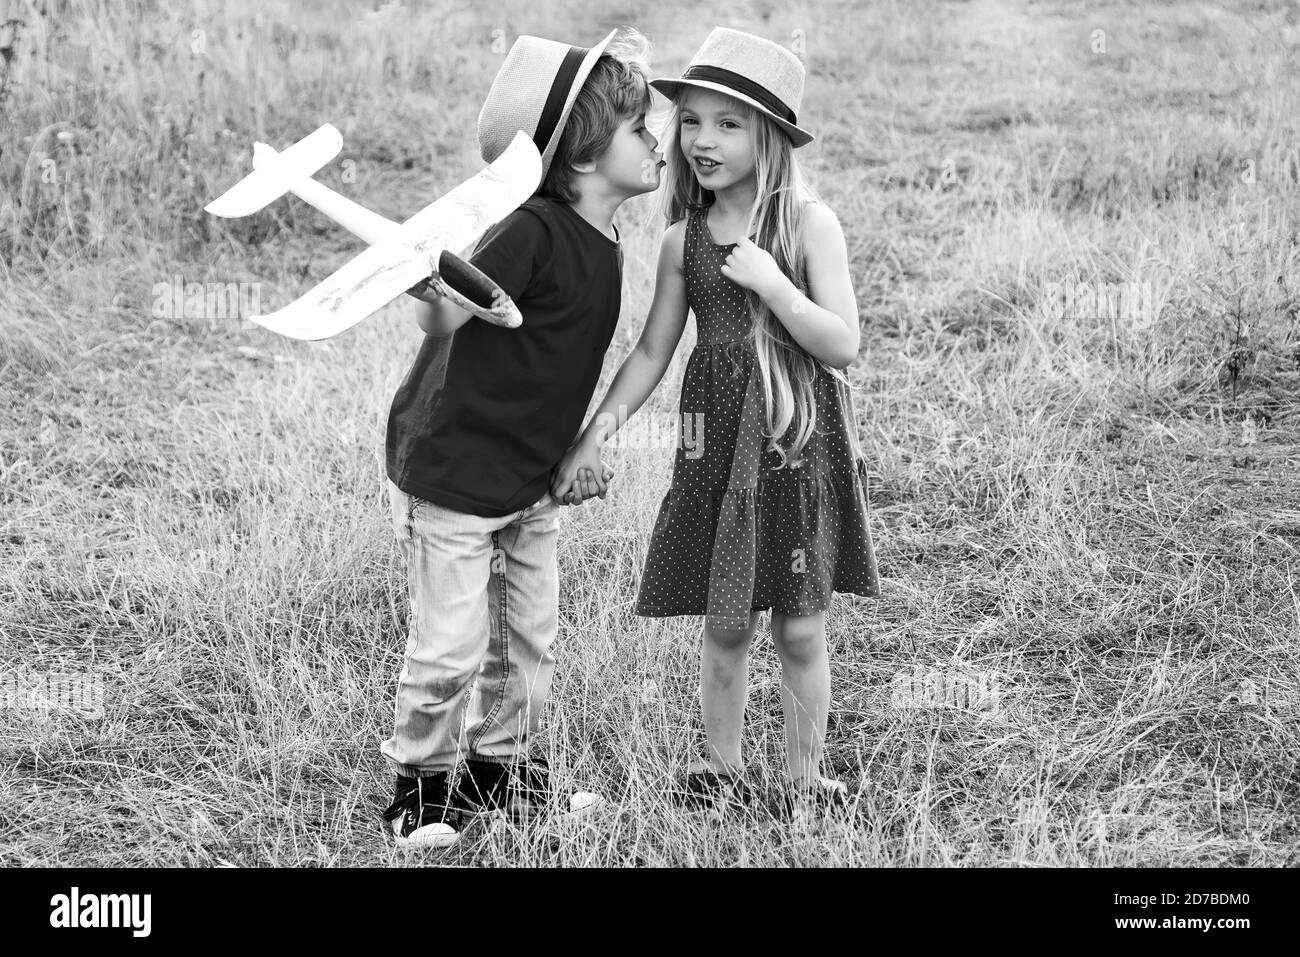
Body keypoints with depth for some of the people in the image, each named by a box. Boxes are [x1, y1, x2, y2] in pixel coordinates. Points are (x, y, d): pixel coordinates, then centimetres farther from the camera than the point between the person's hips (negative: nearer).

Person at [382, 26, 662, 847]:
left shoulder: (605, 247, 3)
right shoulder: (533, 231, -23)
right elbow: (445, 320, -28)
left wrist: (574, 452, 14)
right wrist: (429, 284, -45)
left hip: (532, 480, 8)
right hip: (452, 472, -8)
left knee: (529, 634, 15)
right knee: (451, 646, 0)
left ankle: (501, 769, 32)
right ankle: (422, 787, 20)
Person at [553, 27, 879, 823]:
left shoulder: (809, 224, -7)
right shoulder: (684, 241, 4)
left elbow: (843, 344, -11)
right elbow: (653, 353, 8)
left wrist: (770, 281, -21)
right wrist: (597, 433, -2)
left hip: (803, 444, -3)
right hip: (718, 445, 3)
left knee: (801, 630, 5)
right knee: (726, 627, 7)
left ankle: (807, 782, 21)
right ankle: (724, 775, 24)